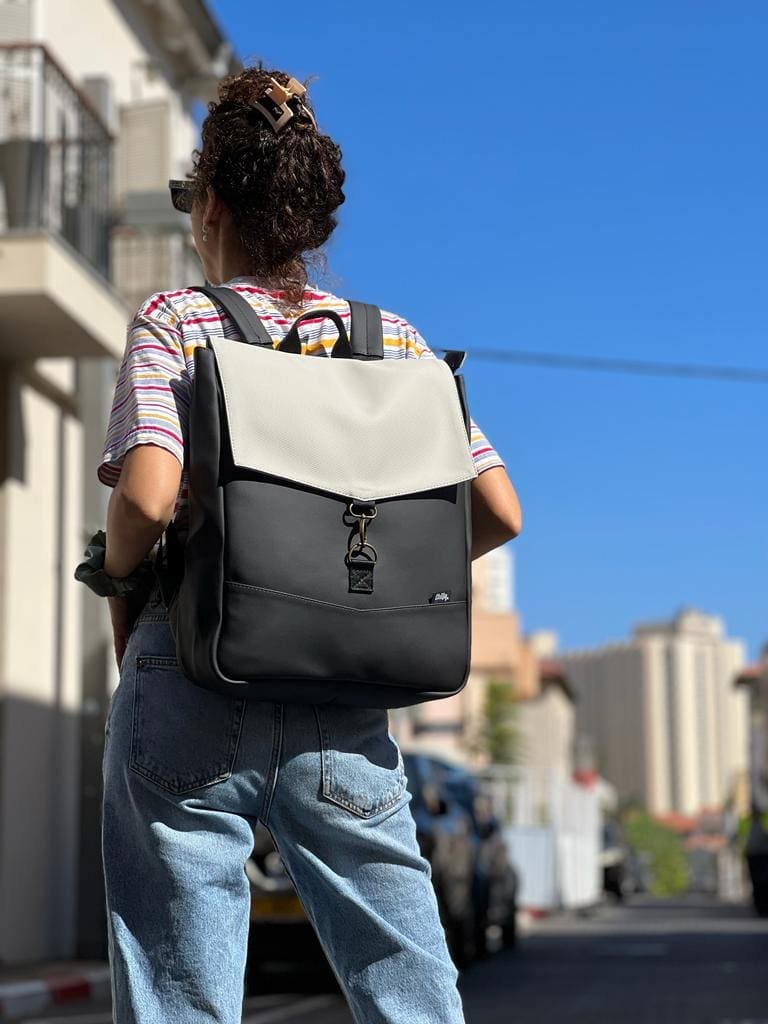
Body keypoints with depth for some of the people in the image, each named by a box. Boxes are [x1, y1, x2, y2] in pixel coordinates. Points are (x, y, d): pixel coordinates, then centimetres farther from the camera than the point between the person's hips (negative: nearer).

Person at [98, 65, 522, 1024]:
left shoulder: (172, 321, 0)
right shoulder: (393, 338, 9)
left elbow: (146, 500, -16)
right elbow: (497, 512, 4)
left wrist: (122, 602, 3)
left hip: (191, 694, -2)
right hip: (345, 714, 3)